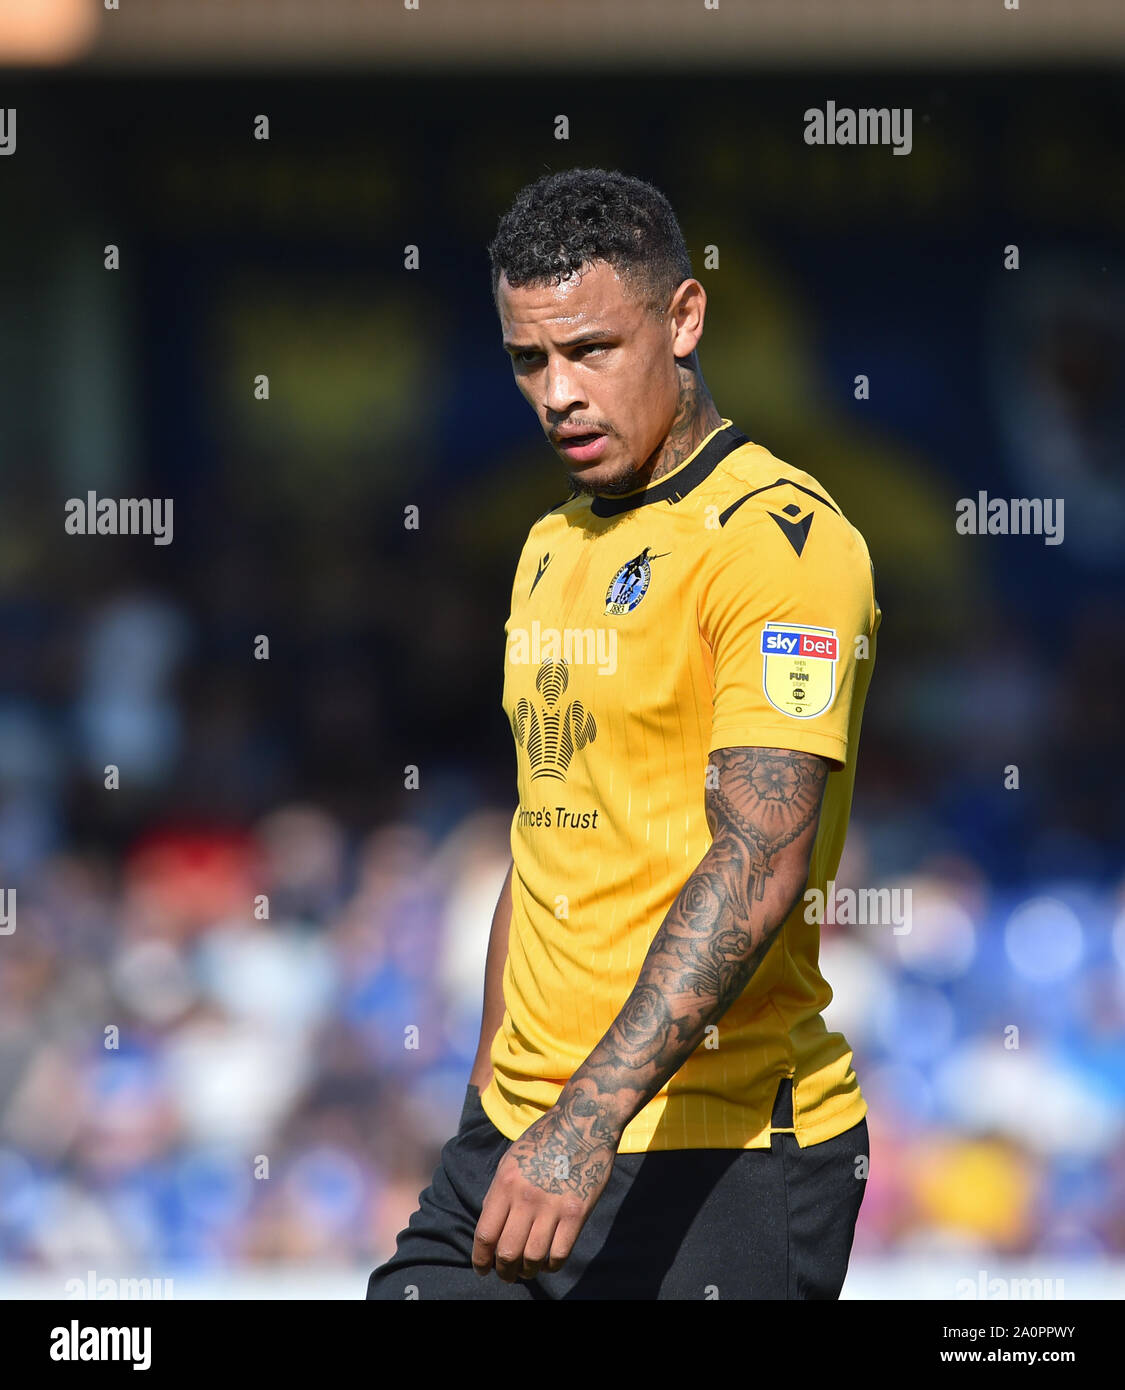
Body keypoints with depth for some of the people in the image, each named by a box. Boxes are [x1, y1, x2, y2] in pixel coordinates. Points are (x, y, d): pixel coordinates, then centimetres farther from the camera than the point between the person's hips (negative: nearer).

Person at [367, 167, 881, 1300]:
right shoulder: (551, 547, 17)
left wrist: (589, 1124, -28)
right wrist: (492, 1100, 18)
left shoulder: (778, 537, -12)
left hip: (716, 1158, -8)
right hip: (522, 1135, 8)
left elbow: (760, 863, -21)